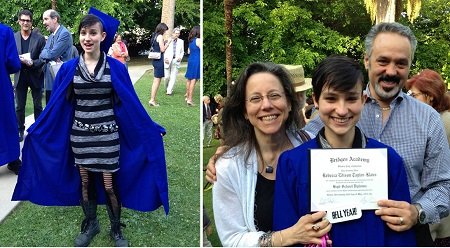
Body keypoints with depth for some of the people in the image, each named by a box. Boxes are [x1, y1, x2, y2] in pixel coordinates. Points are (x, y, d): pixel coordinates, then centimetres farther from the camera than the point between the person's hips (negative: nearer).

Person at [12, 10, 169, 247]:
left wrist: (152, 129, -1)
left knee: (110, 185, 2)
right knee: (85, 182, 13)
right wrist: (34, 129, 7)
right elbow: (56, 104, 6)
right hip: (80, 135, 2)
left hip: (107, 135, -2)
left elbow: (131, 103, 0)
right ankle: (90, 224, 34)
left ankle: (116, 229, 23)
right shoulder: (68, 69, -1)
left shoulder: (116, 68, -5)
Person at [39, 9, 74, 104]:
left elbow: (52, 54, -20)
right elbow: (42, 55, 7)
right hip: (49, 80, 9)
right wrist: (53, 58, -12)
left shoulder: (65, 34, -13)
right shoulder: (51, 36, 16)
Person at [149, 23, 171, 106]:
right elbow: (162, 49, -14)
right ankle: (152, 100, -5)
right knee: (157, 81, -5)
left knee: (156, 81, 12)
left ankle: (152, 99, 13)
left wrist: (165, 43, 16)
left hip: (155, 60, 9)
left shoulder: (155, 36, 16)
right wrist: (168, 43, -3)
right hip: (159, 60, -9)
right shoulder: (160, 36, -10)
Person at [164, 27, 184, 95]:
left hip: (176, 60, 1)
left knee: (173, 76, -4)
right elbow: (164, 50, 4)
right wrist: (165, 58, -10)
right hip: (168, 60, -1)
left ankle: (169, 91, 1)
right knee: (167, 76, 0)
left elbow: (182, 52, 16)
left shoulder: (181, 41, 11)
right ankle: (167, 88, 26)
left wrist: (180, 57, -2)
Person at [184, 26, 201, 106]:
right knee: (193, 80, -6)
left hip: (190, 60, 8)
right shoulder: (198, 40, -12)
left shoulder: (191, 40, 12)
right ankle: (190, 99, -7)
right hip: (196, 61, -8)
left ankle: (187, 96, 27)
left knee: (189, 79, 16)